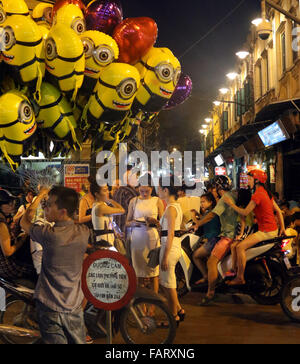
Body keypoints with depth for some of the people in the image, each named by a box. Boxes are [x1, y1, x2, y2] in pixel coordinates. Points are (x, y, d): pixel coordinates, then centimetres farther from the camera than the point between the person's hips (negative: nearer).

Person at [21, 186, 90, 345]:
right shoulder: (84, 233, -8)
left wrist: (40, 196, 10)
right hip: (75, 307, 4)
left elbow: (24, 221, 0)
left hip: (50, 308, -4)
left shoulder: (48, 234, -21)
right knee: (78, 341, 18)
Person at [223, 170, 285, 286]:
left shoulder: (257, 195, -16)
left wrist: (231, 204, -5)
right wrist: (282, 228, 19)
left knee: (240, 247, -14)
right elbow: (278, 211, 16)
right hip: (273, 229, 10)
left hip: (266, 232, -10)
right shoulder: (266, 192, 13)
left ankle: (240, 278, -10)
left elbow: (245, 213, -15)